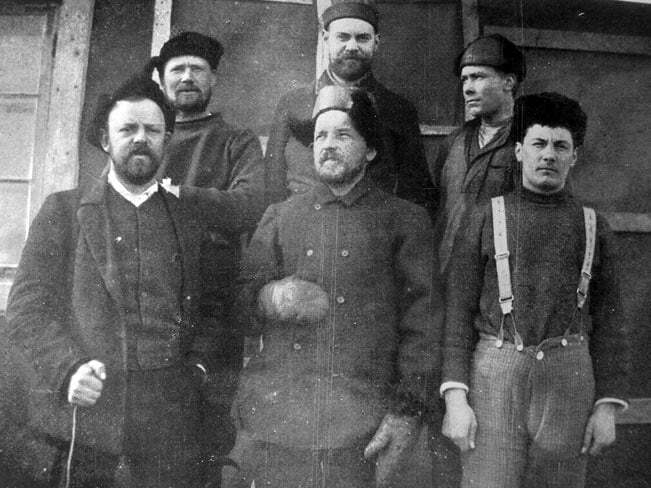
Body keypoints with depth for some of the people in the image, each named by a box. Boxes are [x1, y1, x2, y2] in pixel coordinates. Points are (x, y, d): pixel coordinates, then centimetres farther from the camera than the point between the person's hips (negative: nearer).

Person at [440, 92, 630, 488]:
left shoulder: (593, 227, 10)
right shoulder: (485, 220, 4)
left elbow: (609, 321, 9)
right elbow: (459, 311, 0)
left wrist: (608, 406, 3)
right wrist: (455, 396, -7)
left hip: (570, 379, 2)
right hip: (494, 374, -2)